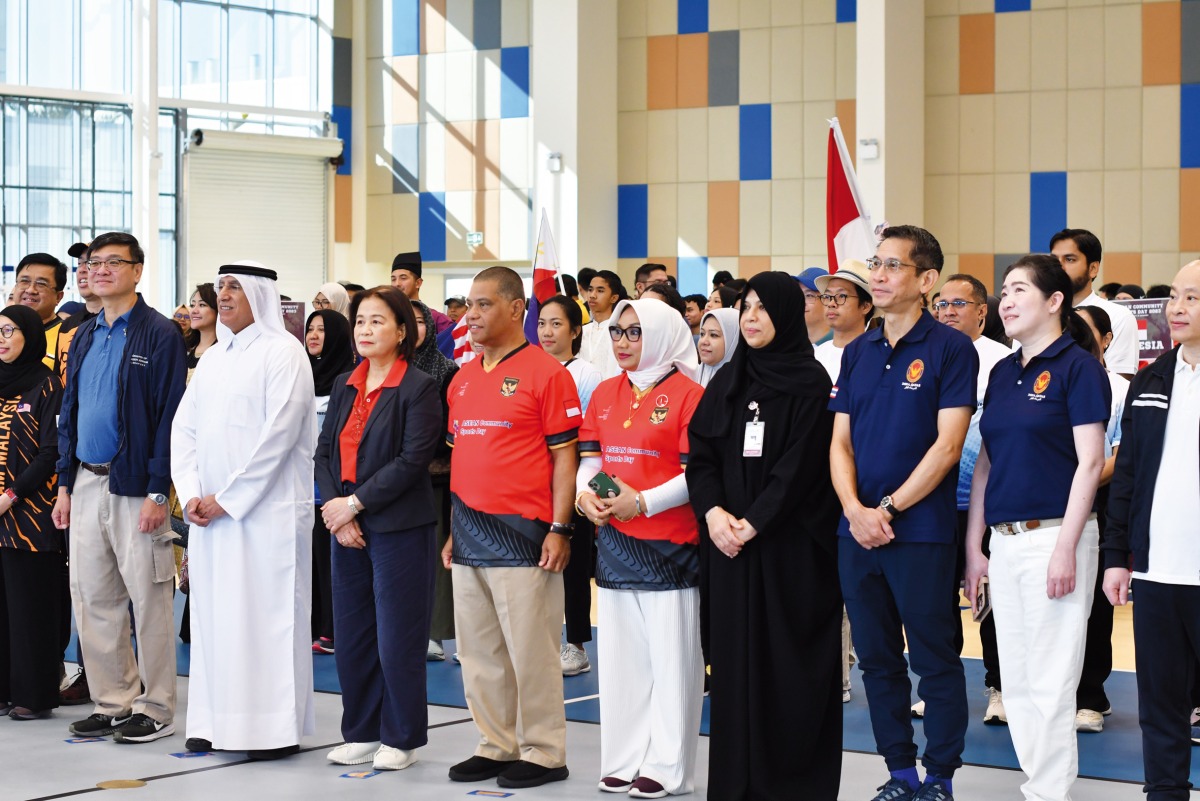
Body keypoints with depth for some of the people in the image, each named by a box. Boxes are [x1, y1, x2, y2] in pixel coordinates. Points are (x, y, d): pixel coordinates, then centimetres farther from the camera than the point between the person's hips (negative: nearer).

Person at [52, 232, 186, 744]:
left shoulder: (160, 335, -7)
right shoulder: (84, 337, 14)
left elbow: (170, 416, -11)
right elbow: (68, 413, 18)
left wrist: (158, 492, -16)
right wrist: (65, 483, 11)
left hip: (134, 486, -7)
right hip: (87, 484, 7)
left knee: (148, 600, 0)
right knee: (92, 598, 9)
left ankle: (155, 709, 8)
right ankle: (113, 702, 19)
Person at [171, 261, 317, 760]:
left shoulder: (282, 352, -6)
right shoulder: (213, 358, 16)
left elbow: (279, 433, -14)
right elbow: (185, 428, 13)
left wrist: (227, 499, -14)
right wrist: (192, 494, -3)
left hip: (267, 509, -7)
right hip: (211, 510, 7)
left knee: (267, 615, -5)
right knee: (214, 614, 7)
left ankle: (275, 729, 1)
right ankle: (215, 723, 13)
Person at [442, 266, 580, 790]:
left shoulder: (545, 373, -7)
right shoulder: (463, 378, 14)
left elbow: (563, 456, -8)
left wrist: (559, 529, -12)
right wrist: (454, 529, 16)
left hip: (522, 533, -7)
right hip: (470, 535, 7)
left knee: (529, 649, -2)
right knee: (478, 651, 11)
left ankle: (543, 753, 7)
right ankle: (497, 746, 21)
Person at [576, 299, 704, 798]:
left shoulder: (687, 394, -7)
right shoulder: (605, 393, 12)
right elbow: (590, 457, 14)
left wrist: (642, 502, -19)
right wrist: (584, 493, -6)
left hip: (670, 545, -6)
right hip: (614, 541, 6)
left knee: (670, 658, 0)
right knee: (621, 655, 10)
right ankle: (624, 761, 18)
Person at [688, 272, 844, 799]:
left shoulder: (810, 382, -4)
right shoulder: (727, 382, 12)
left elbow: (800, 465, -12)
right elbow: (700, 453, 8)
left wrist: (753, 522, -16)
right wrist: (713, 510, -9)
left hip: (792, 544, -5)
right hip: (731, 541, 5)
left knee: (789, 658, -3)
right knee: (736, 656, 4)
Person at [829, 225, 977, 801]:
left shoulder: (950, 348, -6)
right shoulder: (857, 353, 12)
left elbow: (947, 444, -11)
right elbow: (840, 441, 9)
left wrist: (889, 509, -14)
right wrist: (856, 509, -8)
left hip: (921, 532, -6)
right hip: (857, 532, 6)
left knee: (935, 662, 1)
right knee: (877, 661, 11)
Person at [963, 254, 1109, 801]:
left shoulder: (1077, 367, -6)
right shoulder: (1003, 372, 14)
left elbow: (1089, 462, -11)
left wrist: (1066, 547, -17)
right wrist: (973, 545, 11)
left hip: (1053, 535, -7)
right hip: (1005, 541, 7)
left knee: (1050, 680, -5)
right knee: (1015, 680, 10)